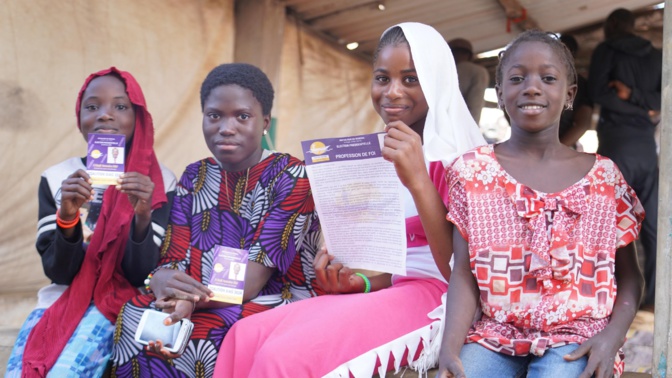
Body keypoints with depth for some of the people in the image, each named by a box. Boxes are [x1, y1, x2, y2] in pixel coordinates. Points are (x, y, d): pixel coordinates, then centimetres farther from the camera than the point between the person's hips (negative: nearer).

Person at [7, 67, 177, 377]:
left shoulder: (159, 182, -4)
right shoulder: (56, 178, 2)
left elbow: (142, 274, -8)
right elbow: (58, 271, -3)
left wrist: (143, 216, -25)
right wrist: (67, 215, -21)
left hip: (118, 305, -2)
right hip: (62, 302, 3)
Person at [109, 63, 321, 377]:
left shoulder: (292, 177, -6)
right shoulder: (194, 178, 10)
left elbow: (256, 274, -15)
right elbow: (171, 260, 0)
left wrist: (193, 300, -31)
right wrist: (164, 282, -25)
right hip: (201, 307, 5)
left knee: (196, 341, -33)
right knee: (133, 320, -24)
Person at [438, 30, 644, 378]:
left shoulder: (604, 176, 3)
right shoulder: (472, 170, 2)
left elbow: (629, 275, 8)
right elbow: (464, 274, -2)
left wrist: (613, 335, -11)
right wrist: (450, 347, -18)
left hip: (575, 336, 0)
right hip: (495, 332, 0)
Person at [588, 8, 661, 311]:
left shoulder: (606, 51, 6)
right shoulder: (657, 57, 17)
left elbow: (599, 93, -7)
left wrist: (635, 105, 0)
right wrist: (637, 97, -2)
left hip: (617, 141, -4)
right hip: (648, 145, 4)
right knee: (652, 226, 4)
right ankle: (653, 298, 2)